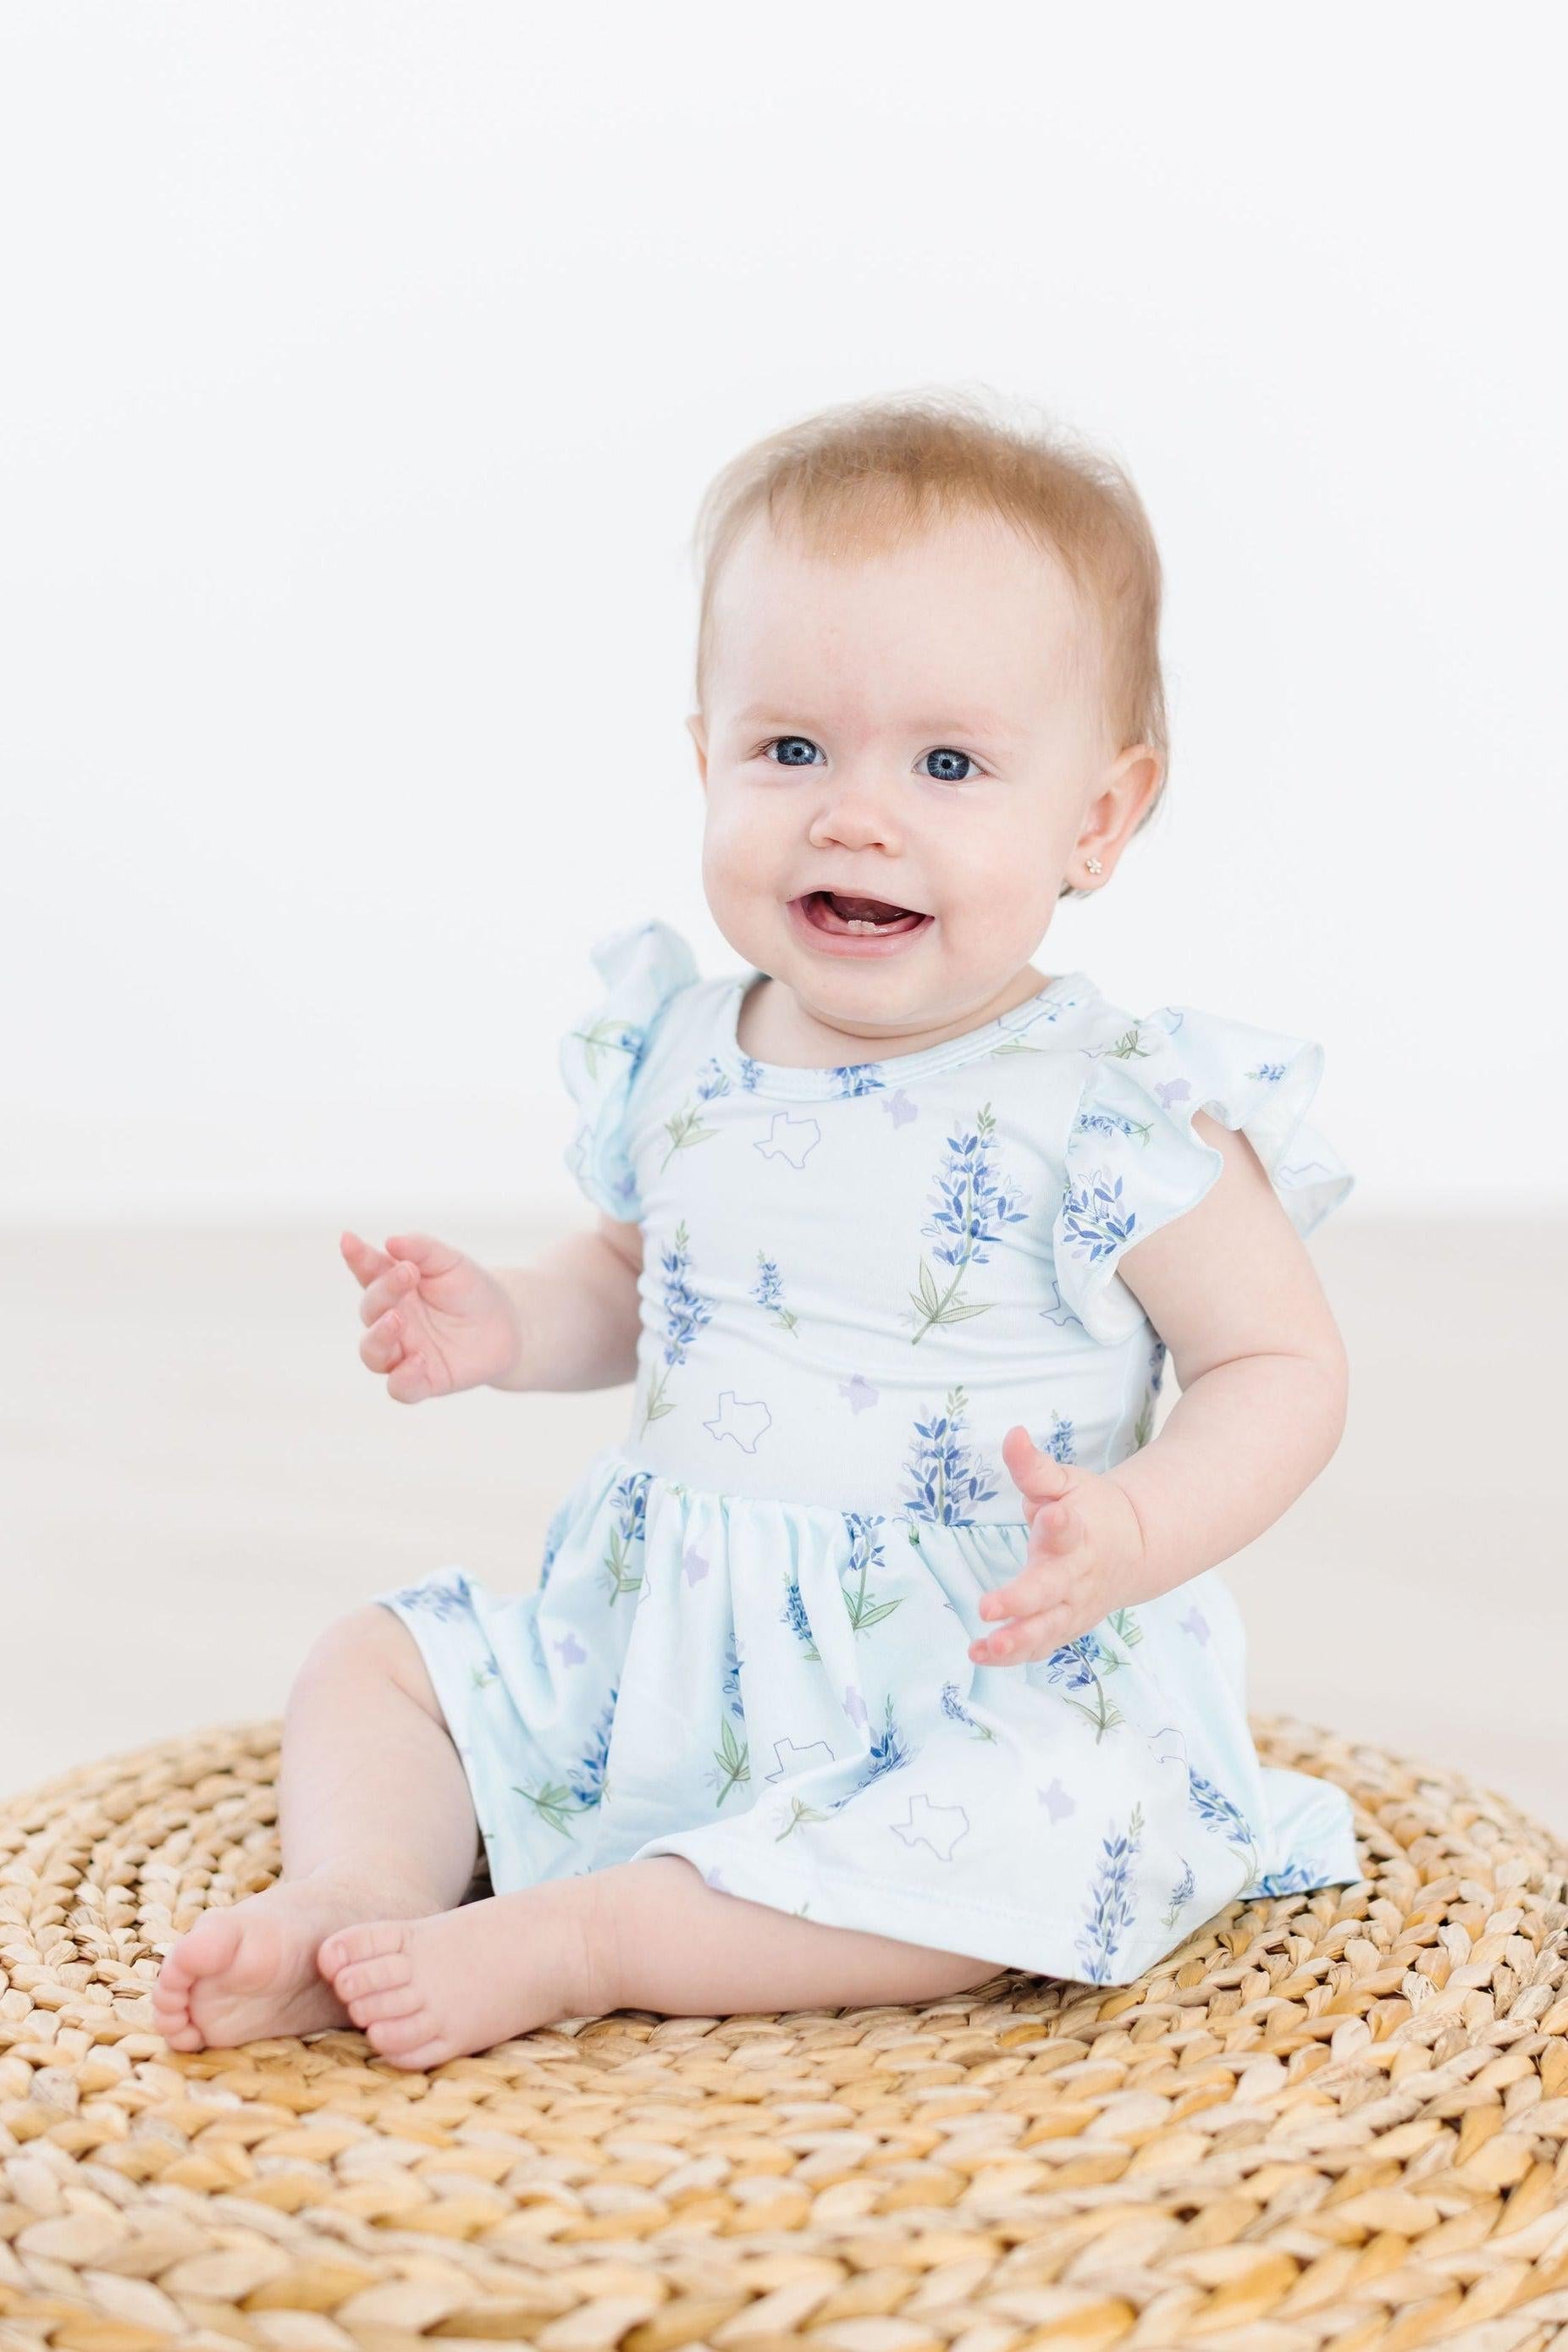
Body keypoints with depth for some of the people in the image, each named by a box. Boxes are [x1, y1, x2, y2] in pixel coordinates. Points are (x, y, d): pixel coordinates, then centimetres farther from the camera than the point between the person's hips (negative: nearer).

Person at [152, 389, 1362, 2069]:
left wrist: (1127, 1535, -27)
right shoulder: (675, 1059, 0)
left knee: (1043, 1836, -33)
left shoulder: (1111, 1112, -16)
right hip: (657, 1649, 5)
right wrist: (504, 1329, -2)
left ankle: (567, 1939, -24)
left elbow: (1285, 1367, -9)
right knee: (375, 1659, 6)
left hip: (990, 1685, -5)